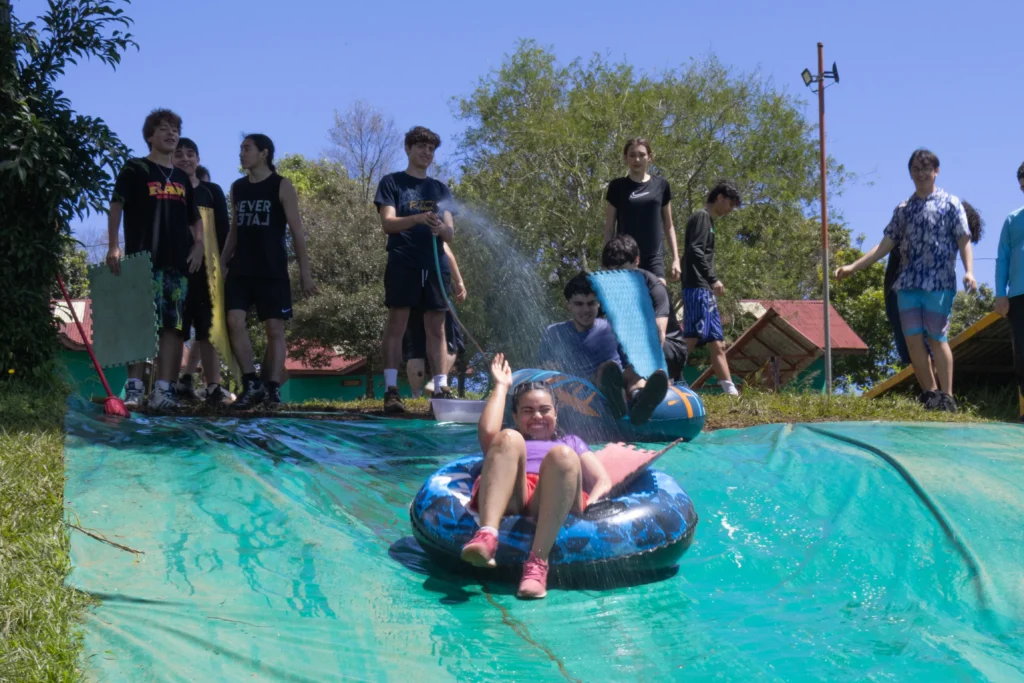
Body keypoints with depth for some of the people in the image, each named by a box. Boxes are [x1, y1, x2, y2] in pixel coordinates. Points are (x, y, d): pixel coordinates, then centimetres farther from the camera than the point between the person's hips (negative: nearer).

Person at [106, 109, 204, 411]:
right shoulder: (135, 169, 6)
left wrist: (198, 244, 7)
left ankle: (163, 390, 1)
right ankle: (134, 388, -11)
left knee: (174, 326, 0)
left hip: (178, 262, 5)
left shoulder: (182, 179, 21)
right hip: (144, 261, -5)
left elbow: (195, 218, 26)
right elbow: (116, 206, -4)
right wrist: (114, 246, -16)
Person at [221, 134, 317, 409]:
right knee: (234, 321, -11)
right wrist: (221, 265, 9)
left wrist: (304, 271, -8)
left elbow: (297, 232, -3)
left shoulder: (282, 186, -1)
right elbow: (234, 231, 18)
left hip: (273, 270, -4)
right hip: (240, 269, 4)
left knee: (275, 328, -2)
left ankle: (272, 389, 3)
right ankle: (252, 384, -4)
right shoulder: (237, 188, 13)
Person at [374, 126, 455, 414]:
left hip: (435, 265, 4)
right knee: (396, 324, -8)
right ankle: (391, 391, -9)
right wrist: (418, 219, -23)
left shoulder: (440, 189, 19)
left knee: (436, 328, 1)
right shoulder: (392, 182, 8)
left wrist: (441, 227, -13)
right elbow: (388, 223, -5)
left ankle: (440, 390, 1)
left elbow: (450, 233, 12)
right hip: (403, 264, -4)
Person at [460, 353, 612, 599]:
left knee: (562, 456, -32)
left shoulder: (570, 442, 40)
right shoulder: (512, 441, 39)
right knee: (508, 439, -27)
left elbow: (603, 481, 23)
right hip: (509, 501, 0)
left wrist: (589, 504, -1)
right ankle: (487, 535, -49)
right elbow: (487, 432, 13)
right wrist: (501, 386, 27)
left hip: (554, 504, 0)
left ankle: (537, 562, -45)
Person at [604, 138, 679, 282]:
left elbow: (668, 226, 13)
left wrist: (675, 258, 7)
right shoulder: (618, 186, 4)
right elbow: (609, 228, 6)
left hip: (654, 259, 1)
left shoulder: (661, 185, 8)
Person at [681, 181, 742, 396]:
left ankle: (731, 392, 8)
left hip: (705, 292, 10)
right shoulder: (701, 217, -5)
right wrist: (713, 279, -22)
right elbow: (694, 251, -19)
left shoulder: (708, 220, 24)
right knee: (692, 338, -17)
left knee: (717, 344, 7)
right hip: (697, 289, -10)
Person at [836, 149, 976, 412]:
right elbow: (887, 243, 14)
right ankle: (930, 394, 7)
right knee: (913, 340, -1)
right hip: (908, 282, 4)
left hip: (939, 282, -4)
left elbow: (963, 241, -2)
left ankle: (947, 397, -1)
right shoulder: (903, 209, 16)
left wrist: (969, 271, -18)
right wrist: (854, 266, 6)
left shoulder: (950, 203, 4)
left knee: (937, 339, -7)